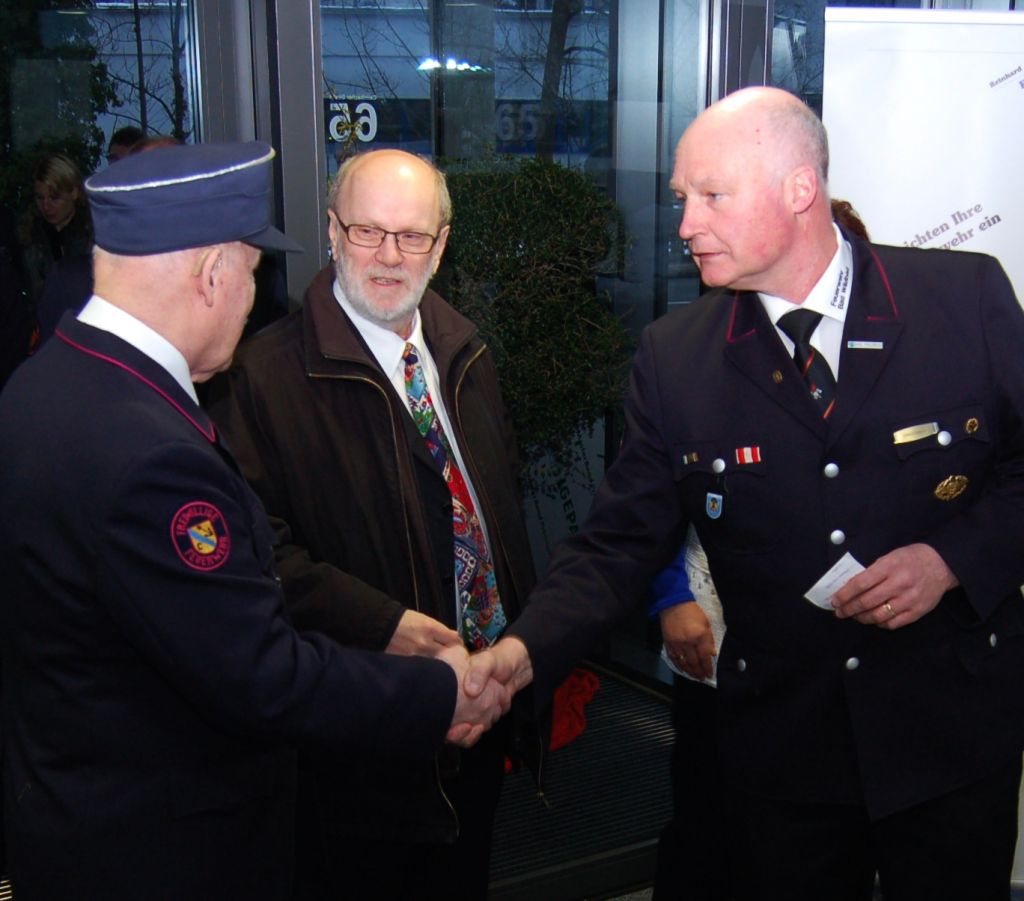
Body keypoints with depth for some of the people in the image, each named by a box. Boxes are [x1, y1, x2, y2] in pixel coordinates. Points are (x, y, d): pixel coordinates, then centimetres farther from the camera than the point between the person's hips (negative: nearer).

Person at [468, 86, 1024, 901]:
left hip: (956, 731, 0)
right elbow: (621, 542, -6)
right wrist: (526, 650, -21)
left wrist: (954, 556, -18)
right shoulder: (674, 357, -5)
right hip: (783, 739, 1)